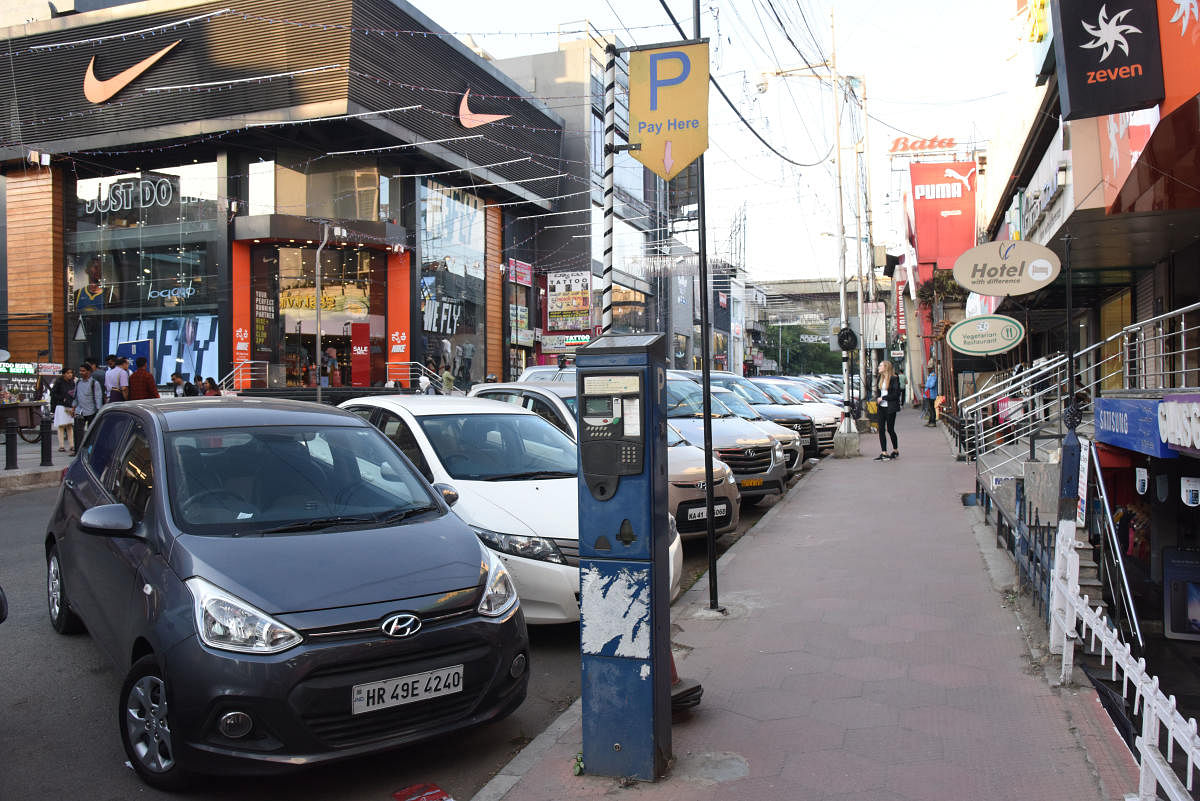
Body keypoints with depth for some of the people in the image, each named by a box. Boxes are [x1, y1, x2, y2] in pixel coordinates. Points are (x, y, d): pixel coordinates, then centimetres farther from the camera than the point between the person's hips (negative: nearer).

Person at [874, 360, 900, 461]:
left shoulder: (894, 379, -10)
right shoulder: (881, 378, 13)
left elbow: (896, 394, -15)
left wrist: (883, 398, -13)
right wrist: (878, 399, 7)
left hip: (890, 408, -7)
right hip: (881, 407, 7)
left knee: (890, 429, 1)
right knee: (881, 429, 1)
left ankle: (895, 451, 20)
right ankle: (884, 453, 3)